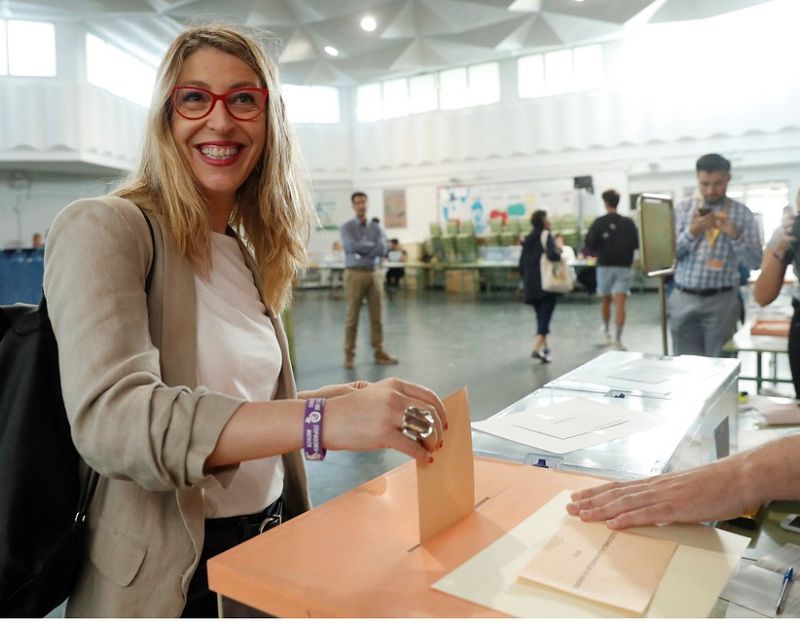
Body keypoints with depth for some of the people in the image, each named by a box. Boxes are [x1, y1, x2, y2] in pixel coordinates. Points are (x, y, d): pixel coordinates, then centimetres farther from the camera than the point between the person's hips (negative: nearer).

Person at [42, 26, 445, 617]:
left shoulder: (247, 253, 6)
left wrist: (340, 399, -2)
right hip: (171, 575, -6)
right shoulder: (103, 230, -14)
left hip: (270, 542, 6)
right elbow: (111, 416, -29)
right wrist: (323, 421, -40)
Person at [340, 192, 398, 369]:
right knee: (352, 316, -1)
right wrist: (372, 245, -8)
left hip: (373, 273, 4)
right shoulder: (347, 227, -1)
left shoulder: (376, 227, 9)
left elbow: (382, 249, -6)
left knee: (376, 315, 7)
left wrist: (363, 249, -12)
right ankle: (349, 355, 5)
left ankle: (379, 352, 14)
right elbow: (352, 247, -19)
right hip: (355, 274, -4)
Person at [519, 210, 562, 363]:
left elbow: (521, 264, 13)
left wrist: (526, 280, 23)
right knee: (545, 315, -5)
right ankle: (537, 348, -18)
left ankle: (544, 346, 28)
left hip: (531, 285, 7)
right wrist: (560, 253, -5)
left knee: (540, 315, 18)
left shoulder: (527, 239, 11)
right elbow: (552, 254, -26)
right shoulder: (546, 236, -9)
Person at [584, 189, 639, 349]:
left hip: (604, 266, 1)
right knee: (620, 303, -5)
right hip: (623, 267, -1)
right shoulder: (628, 222, -3)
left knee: (606, 300, 20)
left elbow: (590, 243, -10)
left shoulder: (599, 222, -5)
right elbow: (636, 244, -1)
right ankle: (617, 339, -13)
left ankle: (606, 331, 36)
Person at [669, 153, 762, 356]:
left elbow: (754, 262, -3)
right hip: (684, 299, 1)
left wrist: (734, 234, -16)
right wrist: (692, 232, -14)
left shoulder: (742, 213, 2)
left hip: (720, 301, -1)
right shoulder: (683, 209, 6)